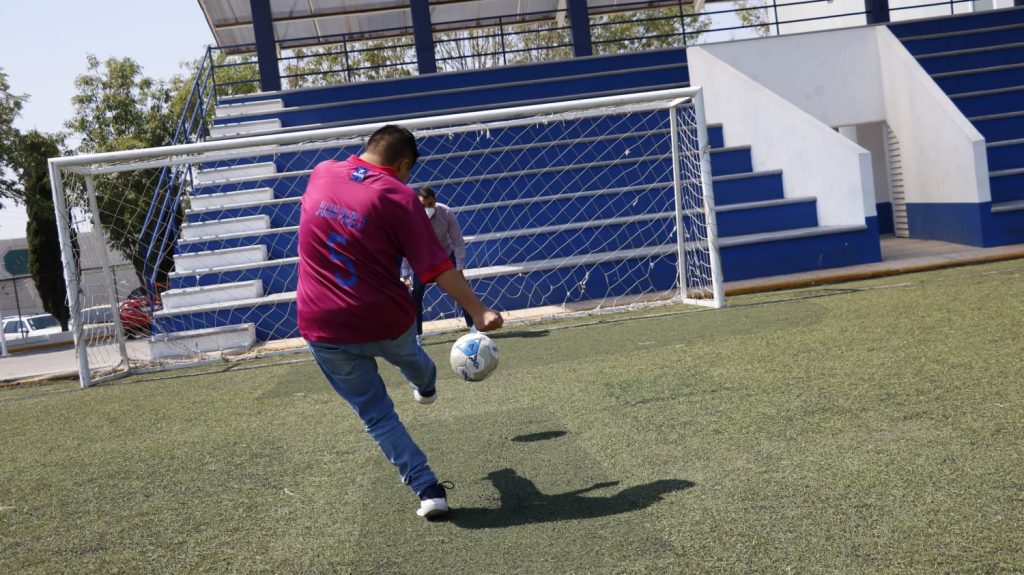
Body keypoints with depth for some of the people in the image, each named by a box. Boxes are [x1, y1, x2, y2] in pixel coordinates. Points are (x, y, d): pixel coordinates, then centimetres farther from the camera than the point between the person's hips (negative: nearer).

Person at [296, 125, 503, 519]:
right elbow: (437, 267, -17)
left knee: (377, 415, 12)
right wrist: (478, 312, -13)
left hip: (322, 327, 2)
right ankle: (426, 388, 68)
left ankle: (428, 490, 7)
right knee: (406, 352, 36)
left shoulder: (320, 173, 1)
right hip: (384, 320, -1)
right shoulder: (398, 196, -12)